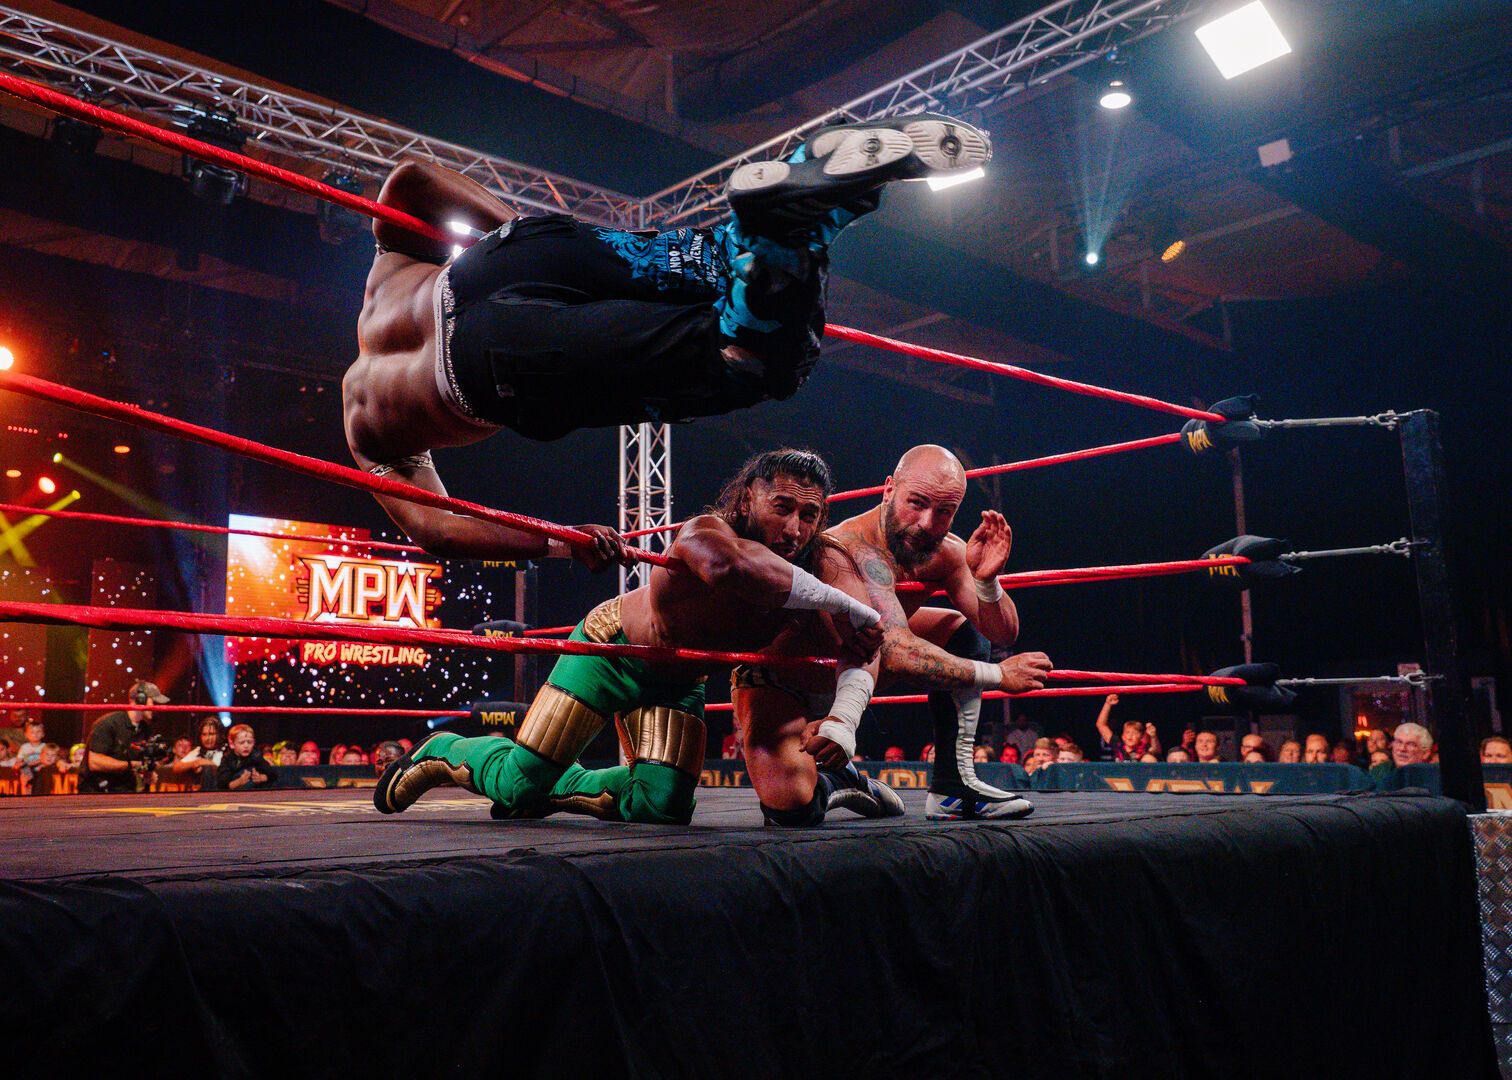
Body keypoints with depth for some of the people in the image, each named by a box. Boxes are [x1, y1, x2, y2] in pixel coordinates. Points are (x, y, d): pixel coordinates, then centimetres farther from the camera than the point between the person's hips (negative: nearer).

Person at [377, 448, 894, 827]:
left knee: (663, 806, -8)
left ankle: (556, 786, 18)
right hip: (614, 645, -5)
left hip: (678, 680, 5)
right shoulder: (704, 532, -38)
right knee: (518, 783, -6)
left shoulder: (823, 566, -21)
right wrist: (838, 602, -57)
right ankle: (441, 752, 27)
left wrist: (843, 725, -49)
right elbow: (729, 564, -63)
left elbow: (863, 649, -29)